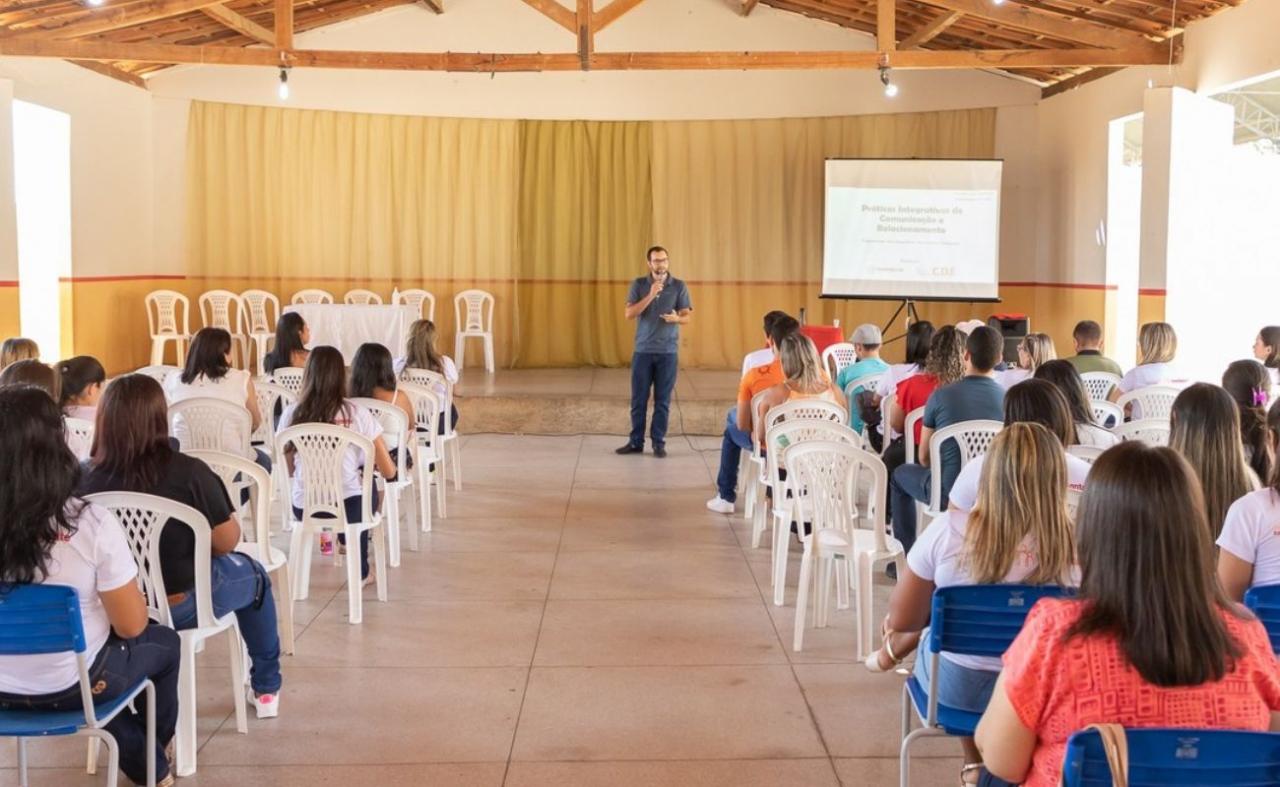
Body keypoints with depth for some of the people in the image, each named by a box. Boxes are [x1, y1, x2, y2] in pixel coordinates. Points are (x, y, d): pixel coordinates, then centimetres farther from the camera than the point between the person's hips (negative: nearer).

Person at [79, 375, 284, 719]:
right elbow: (226, 541, -15)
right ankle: (266, 688, 40)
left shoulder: (87, 480, -15)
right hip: (183, 606, -3)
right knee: (253, 574, 27)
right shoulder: (189, 472, -23)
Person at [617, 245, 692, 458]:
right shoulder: (639, 284, 1)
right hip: (643, 351, 1)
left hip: (668, 352, -1)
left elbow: (687, 317, -1)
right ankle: (636, 442, 13)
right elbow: (629, 314, -9)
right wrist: (650, 295, -19)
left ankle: (659, 443, 10)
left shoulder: (679, 286, 0)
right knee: (638, 399, 4)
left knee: (662, 401, 2)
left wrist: (676, 318, -24)